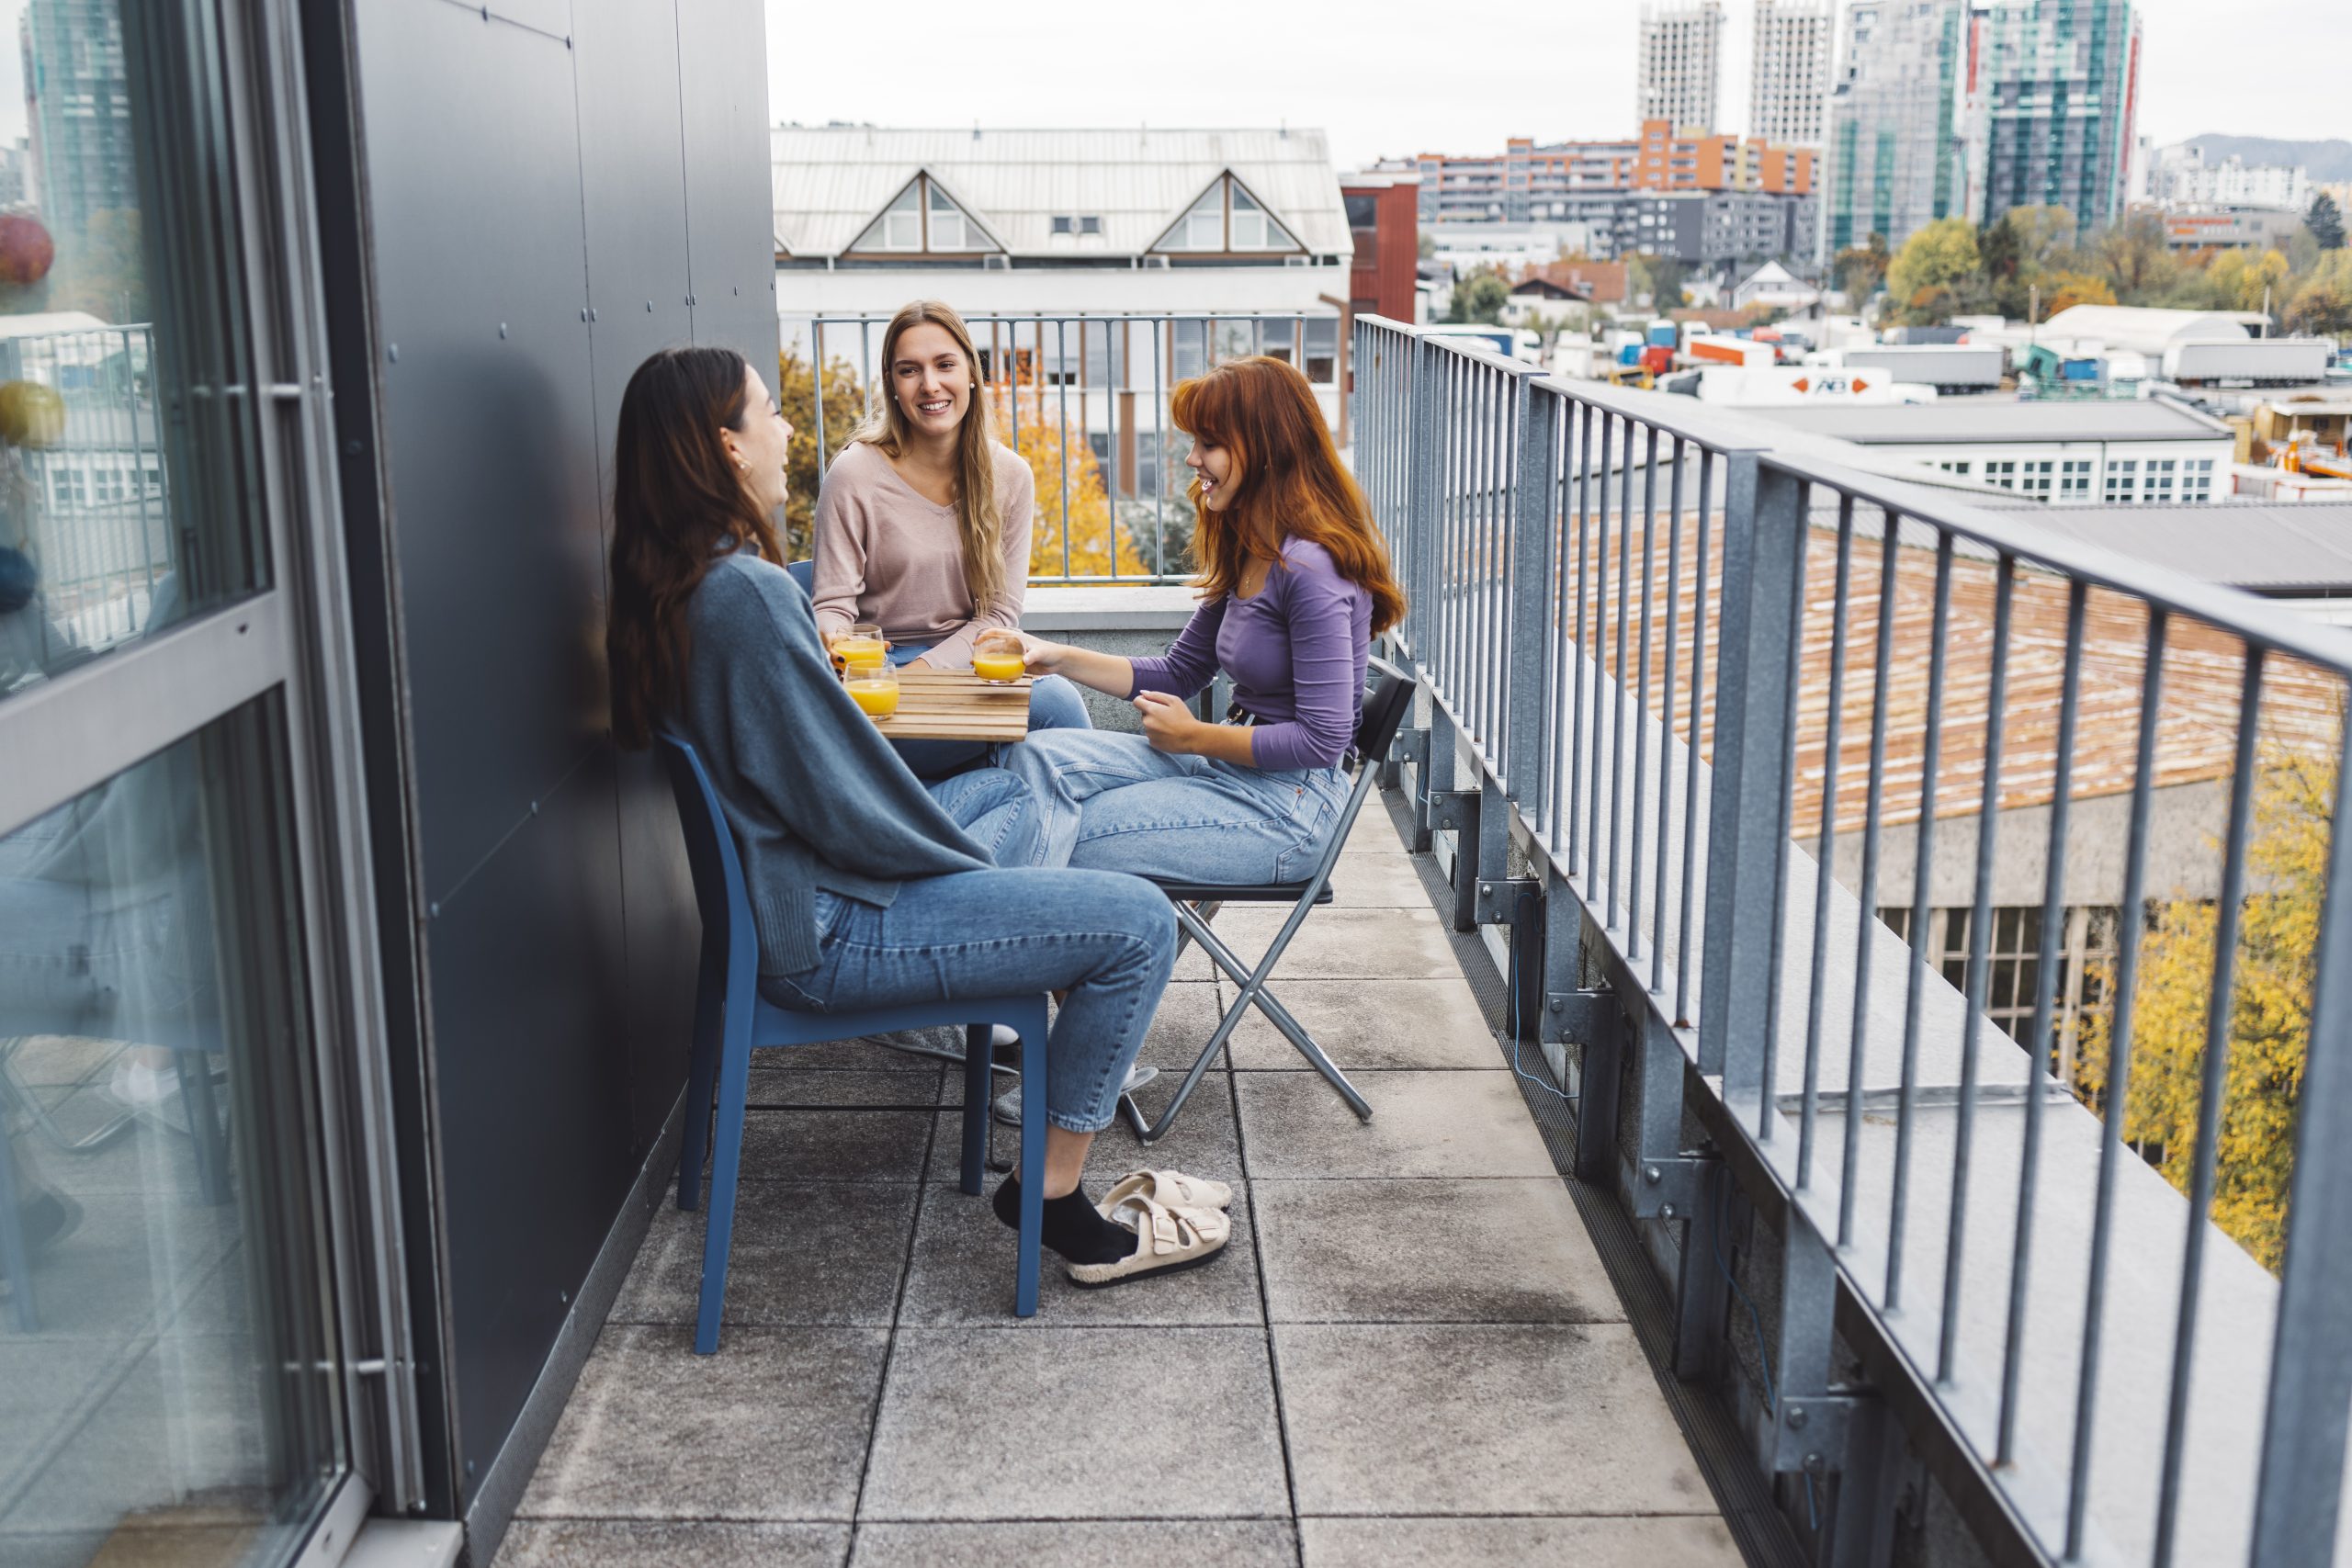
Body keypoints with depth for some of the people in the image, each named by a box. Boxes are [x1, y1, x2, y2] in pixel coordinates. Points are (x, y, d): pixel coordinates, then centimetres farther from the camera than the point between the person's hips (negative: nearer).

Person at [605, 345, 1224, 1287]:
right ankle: (1055, 1201, -1)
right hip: (823, 934, -11)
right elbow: (841, 799, -22)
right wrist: (974, 858, -8)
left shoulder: (671, 583, 5)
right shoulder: (746, 593, -26)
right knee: (1137, 924, -11)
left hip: (781, 884, 11)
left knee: (1008, 789, 29)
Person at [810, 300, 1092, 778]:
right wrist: (836, 646, -31)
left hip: (967, 657, 4)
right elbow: (834, 604, -6)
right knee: (1053, 703, -30)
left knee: (1059, 695, -31)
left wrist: (925, 668, -13)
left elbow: (999, 612, 3)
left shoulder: (1011, 476, 4)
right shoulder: (855, 474, -7)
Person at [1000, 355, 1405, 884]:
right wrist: (1060, 657, 7)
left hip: (1285, 807, -9)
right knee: (1040, 758, -9)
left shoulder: (1311, 568, -20)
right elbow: (1177, 674, 19)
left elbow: (1323, 737, -21)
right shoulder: (1244, 554, 11)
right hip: (1232, 768, 9)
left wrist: (1195, 737, -10)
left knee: (1064, 838, -16)